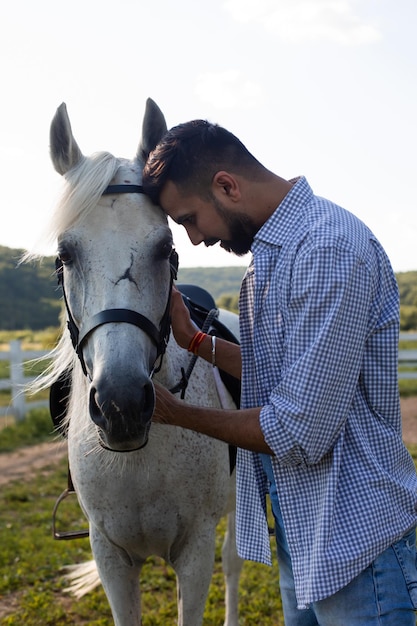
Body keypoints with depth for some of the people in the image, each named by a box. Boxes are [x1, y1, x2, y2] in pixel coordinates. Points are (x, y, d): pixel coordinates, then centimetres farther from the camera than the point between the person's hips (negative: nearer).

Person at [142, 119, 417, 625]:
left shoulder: (329, 250, -24)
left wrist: (178, 414, -13)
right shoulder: (269, 250, 9)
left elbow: (299, 435, -26)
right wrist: (194, 340, 9)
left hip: (352, 536, -9)